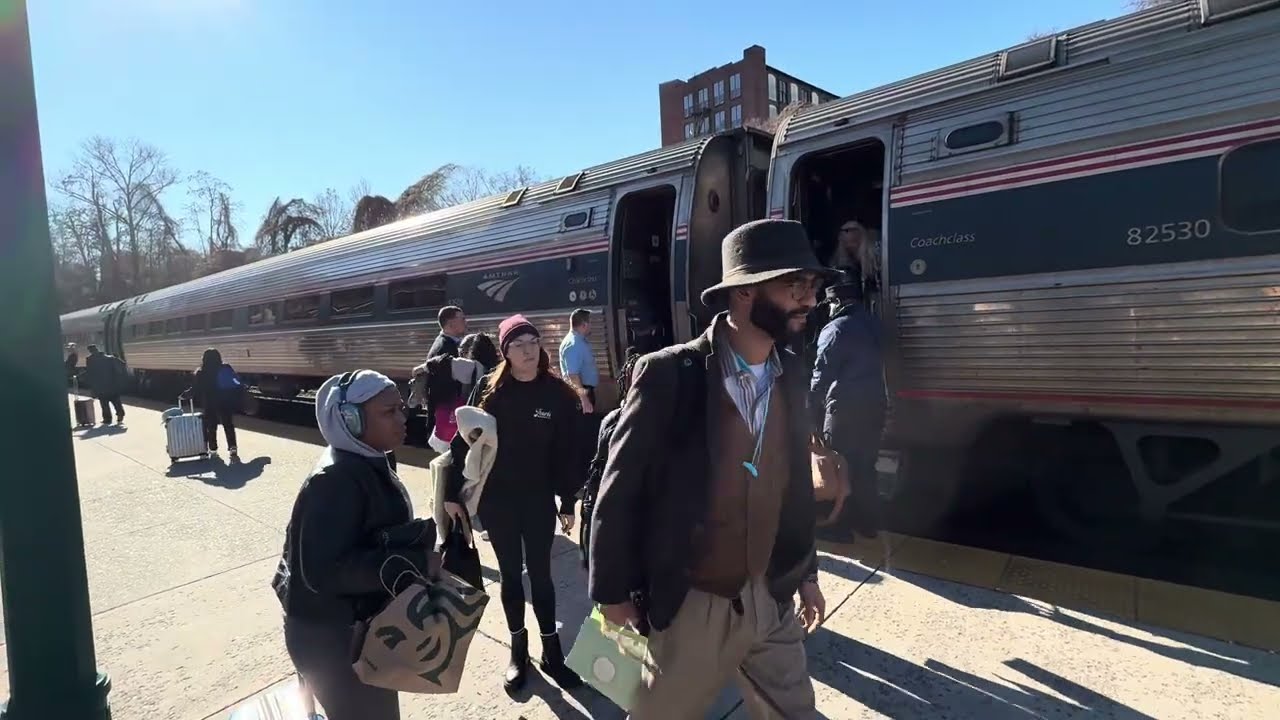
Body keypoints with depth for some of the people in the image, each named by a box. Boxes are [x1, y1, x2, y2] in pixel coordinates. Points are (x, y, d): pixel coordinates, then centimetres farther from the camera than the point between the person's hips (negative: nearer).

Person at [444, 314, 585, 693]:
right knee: (510, 574, 13)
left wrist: (568, 503, -2)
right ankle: (518, 648, 30)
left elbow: (567, 453, -4)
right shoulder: (488, 389, -6)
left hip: (539, 499, -1)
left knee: (540, 574, 8)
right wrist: (453, 493, -5)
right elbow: (465, 440, -4)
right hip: (495, 499, 1)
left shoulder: (559, 394, -8)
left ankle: (551, 649, 24)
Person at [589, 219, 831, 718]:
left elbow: (796, 484, 8)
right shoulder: (668, 374, -19)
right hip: (692, 605, -4)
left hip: (771, 599, 5)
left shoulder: (792, 375, 0)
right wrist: (612, 591, -8)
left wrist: (806, 573, 13)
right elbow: (619, 490, -13)